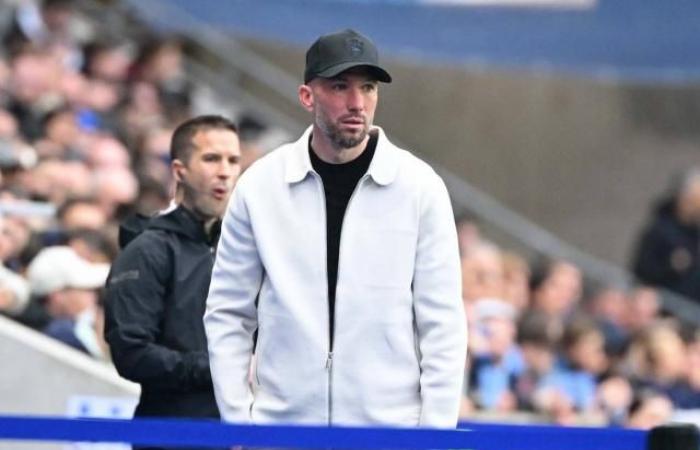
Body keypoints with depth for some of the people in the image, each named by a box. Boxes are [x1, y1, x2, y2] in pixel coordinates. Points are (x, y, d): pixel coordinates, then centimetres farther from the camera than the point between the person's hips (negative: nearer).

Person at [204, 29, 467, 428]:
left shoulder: (420, 187, -1)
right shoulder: (260, 185, 2)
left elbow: (443, 324, -1)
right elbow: (228, 315, 7)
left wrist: (435, 436, -7)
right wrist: (238, 422, 1)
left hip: (389, 426, -1)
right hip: (281, 427, 1)